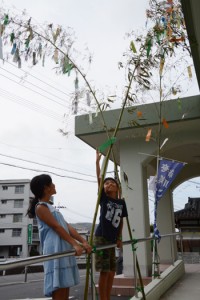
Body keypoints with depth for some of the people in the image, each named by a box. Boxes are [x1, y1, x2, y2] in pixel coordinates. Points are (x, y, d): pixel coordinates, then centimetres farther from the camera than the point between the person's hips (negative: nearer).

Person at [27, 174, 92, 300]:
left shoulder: (50, 207, 22)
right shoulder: (41, 207, -5)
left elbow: (67, 226, 14)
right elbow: (57, 227, -16)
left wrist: (83, 241, 5)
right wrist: (75, 244, -22)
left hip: (65, 251, 9)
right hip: (55, 252, -9)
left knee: (65, 288, 11)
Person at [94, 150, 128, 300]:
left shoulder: (121, 202, 6)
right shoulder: (104, 198, -3)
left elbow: (121, 221, 13)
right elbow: (99, 178, -10)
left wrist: (119, 239, 10)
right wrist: (97, 161, -13)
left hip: (112, 240, 5)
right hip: (101, 238, -5)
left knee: (112, 271, 12)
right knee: (104, 271, -3)